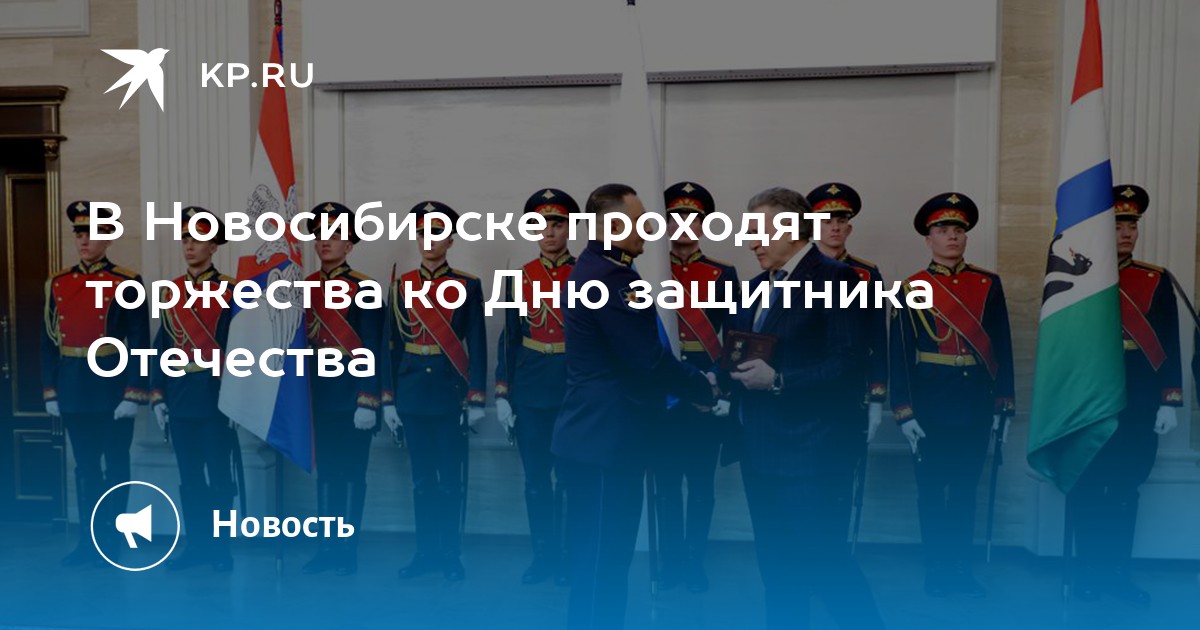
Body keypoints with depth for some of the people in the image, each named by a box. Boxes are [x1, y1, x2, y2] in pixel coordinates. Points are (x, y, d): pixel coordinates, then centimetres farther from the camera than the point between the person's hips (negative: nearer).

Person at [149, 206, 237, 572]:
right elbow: (161, 347, 11)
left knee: (219, 476, 4)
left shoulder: (230, 291, -6)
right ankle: (197, 545, 23)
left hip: (216, 397, -5)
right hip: (179, 398, 5)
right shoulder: (170, 292, 9)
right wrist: (157, 396, 7)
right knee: (189, 477, 12)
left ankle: (221, 548, 16)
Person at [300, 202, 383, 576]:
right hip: (319, 393, 5)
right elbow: (300, 344, 12)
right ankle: (327, 547, 22)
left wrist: (368, 401, -16)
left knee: (351, 472, 3)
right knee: (325, 472, 12)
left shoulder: (364, 289, -8)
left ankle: (348, 550, 13)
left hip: (353, 392, -5)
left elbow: (372, 352, -11)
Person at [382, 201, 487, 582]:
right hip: (412, 394, 3)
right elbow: (392, 345, 7)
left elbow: (478, 345, -3)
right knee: (422, 478, 11)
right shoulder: (401, 286, 6)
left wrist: (476, 398, -8)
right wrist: (389, 399, 4)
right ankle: (426, 551, 22)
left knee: (451, 478, 4)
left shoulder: (468, 286, -1)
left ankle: (451, 553, 17)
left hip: (450, 393, -3)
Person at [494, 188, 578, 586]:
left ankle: (568, 556, 22)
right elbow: (509, 339, 6)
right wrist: (502, 394, 2)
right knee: (536, 478, 10)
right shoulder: (519, 279, 5)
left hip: (576, 390, -2)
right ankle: (544, 556, 24)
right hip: (530, 392, 2)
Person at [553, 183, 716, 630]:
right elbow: (649, 359, -22)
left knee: (602, 559, 20)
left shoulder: (600, 270, 13)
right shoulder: (608, 278, -20)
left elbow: (642, 351, 16)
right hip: (604, 440, -10)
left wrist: (690, 380, 6)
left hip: (603, 436, 10)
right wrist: (704, 387, -6)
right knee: (601, 563, 3)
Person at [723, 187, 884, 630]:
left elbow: (848, 364, -19)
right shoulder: (759, 285, 14)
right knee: (776, 564, 17)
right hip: (761, 448, 8)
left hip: (811, 449, -8)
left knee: (824, 560, -1)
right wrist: (730, 377, -4)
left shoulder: (833, 279, -12)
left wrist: (778, 380, -24)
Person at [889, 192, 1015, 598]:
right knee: (932, 490, 7)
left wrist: (1003, 403, 4)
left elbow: (1003, 347, 7)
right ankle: (936, 569, 20)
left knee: (966, 489, 12)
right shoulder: (911, 289, -2)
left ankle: (962, 567, 25)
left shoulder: (989, 284, 6)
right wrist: (905, 412, -9)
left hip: (976, 406, 2)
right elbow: (900, 354, -5)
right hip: (930, 406, -2)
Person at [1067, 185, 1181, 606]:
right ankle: (1088, 571, 18)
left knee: (1126, 489, 10)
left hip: (1139, 405, 3)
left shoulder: (1157, 279, 8)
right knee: (1086, 488, 6)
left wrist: (1169, 401, 0)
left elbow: (1169, 346, 5)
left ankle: (1118, 571, 22)